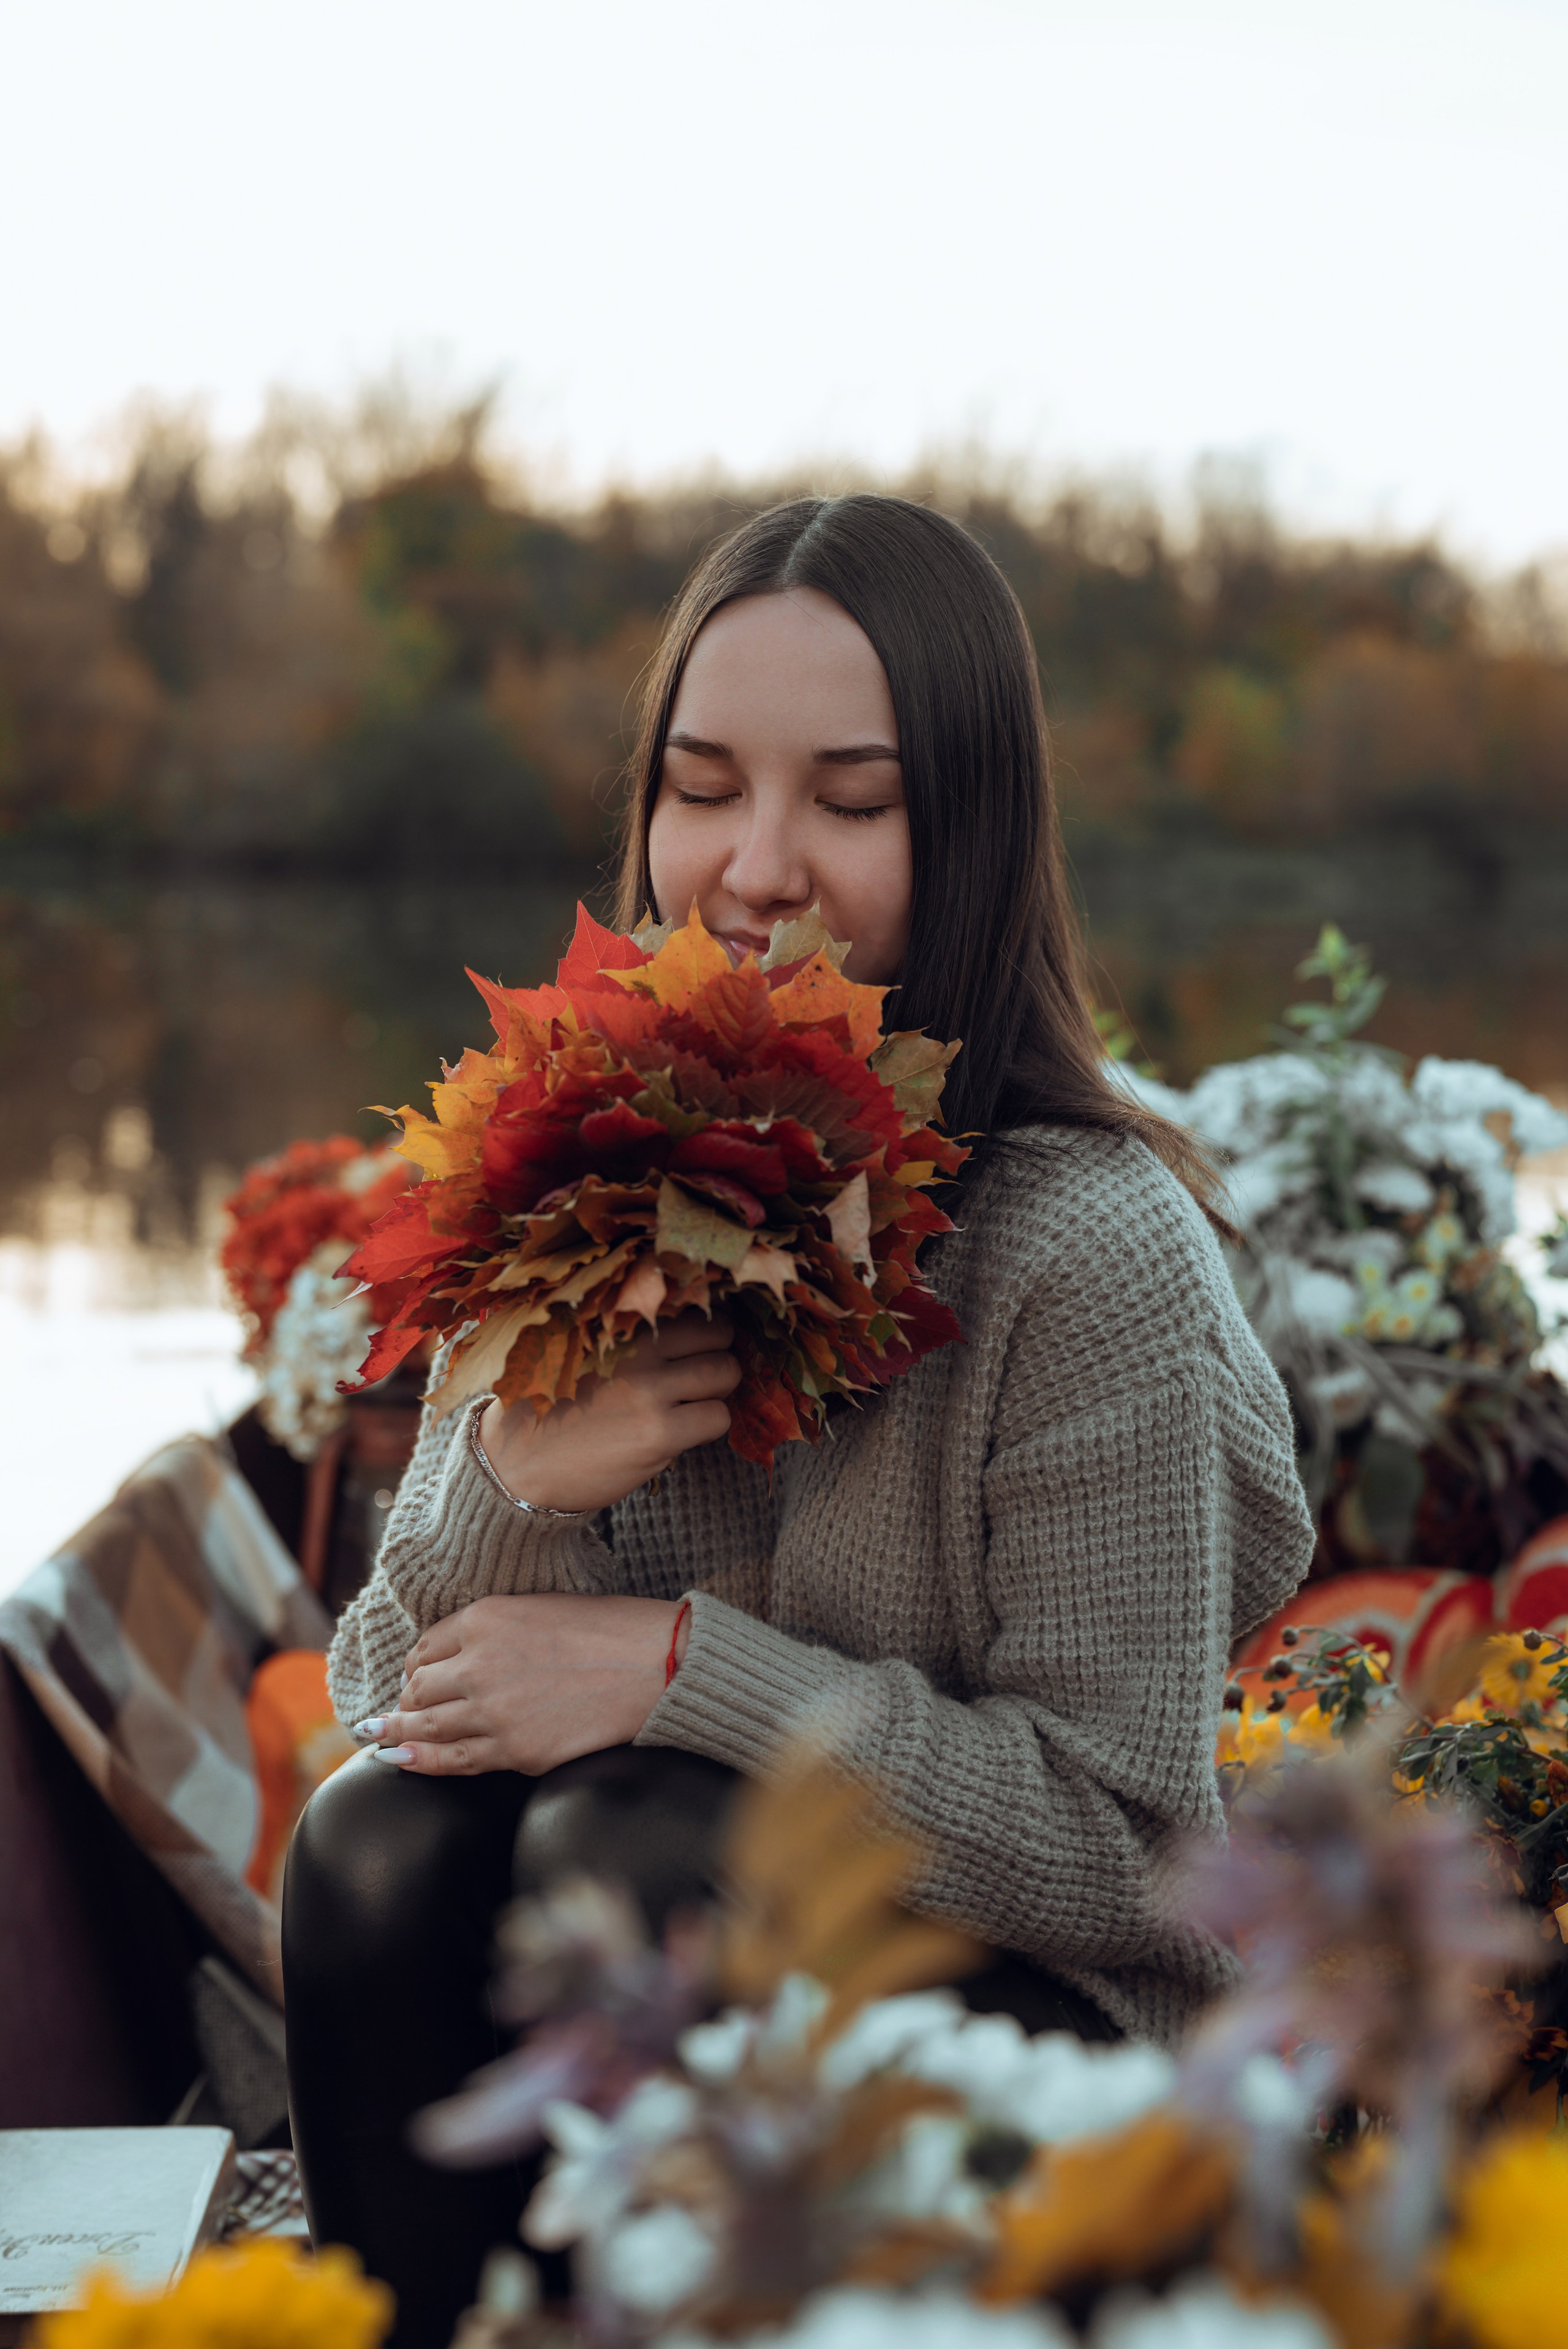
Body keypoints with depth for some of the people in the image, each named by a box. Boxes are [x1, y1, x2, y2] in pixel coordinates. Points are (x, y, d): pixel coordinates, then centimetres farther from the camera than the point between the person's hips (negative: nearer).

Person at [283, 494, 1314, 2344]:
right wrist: (511, 1483, -21)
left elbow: (1114, 1840, -17)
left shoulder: (1092, 1250, -17)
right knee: (379, 1841, -23)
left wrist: (678, 1667, -22)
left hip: (1036, 2022, -4)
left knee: (635, 1848, -29)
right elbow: (391, 1699, 0)